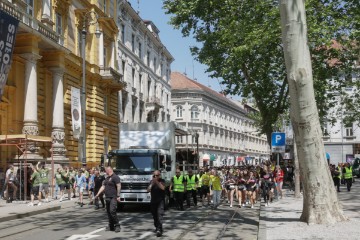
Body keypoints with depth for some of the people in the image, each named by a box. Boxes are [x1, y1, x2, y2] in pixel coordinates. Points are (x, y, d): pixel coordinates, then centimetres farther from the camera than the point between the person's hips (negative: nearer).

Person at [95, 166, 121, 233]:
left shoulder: (115, 177, -10)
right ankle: (111, 226, 17)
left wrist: (118, 196, -20)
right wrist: (98, 194, 12)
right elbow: (103, 187, 20)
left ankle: (117, 225, -8)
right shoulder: (107, 178, 19)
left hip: (113, 198, -9)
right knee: (108, 212, 9)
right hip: (107, 198, 9)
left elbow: (119, 186, -16)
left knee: (112, 211, -16)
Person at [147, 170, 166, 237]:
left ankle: (159, 229, -27)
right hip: (153, 201, 5)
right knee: (154, 216, 10)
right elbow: (148, 190, 0)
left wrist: (157, 182, -21)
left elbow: (163, 188, -17)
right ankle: (157, 227, 27)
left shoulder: (162, 181, 0)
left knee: (160, 214, -18)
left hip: (160, 201, -4)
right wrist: (152, 183, -12)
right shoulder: (151, 182, 10)